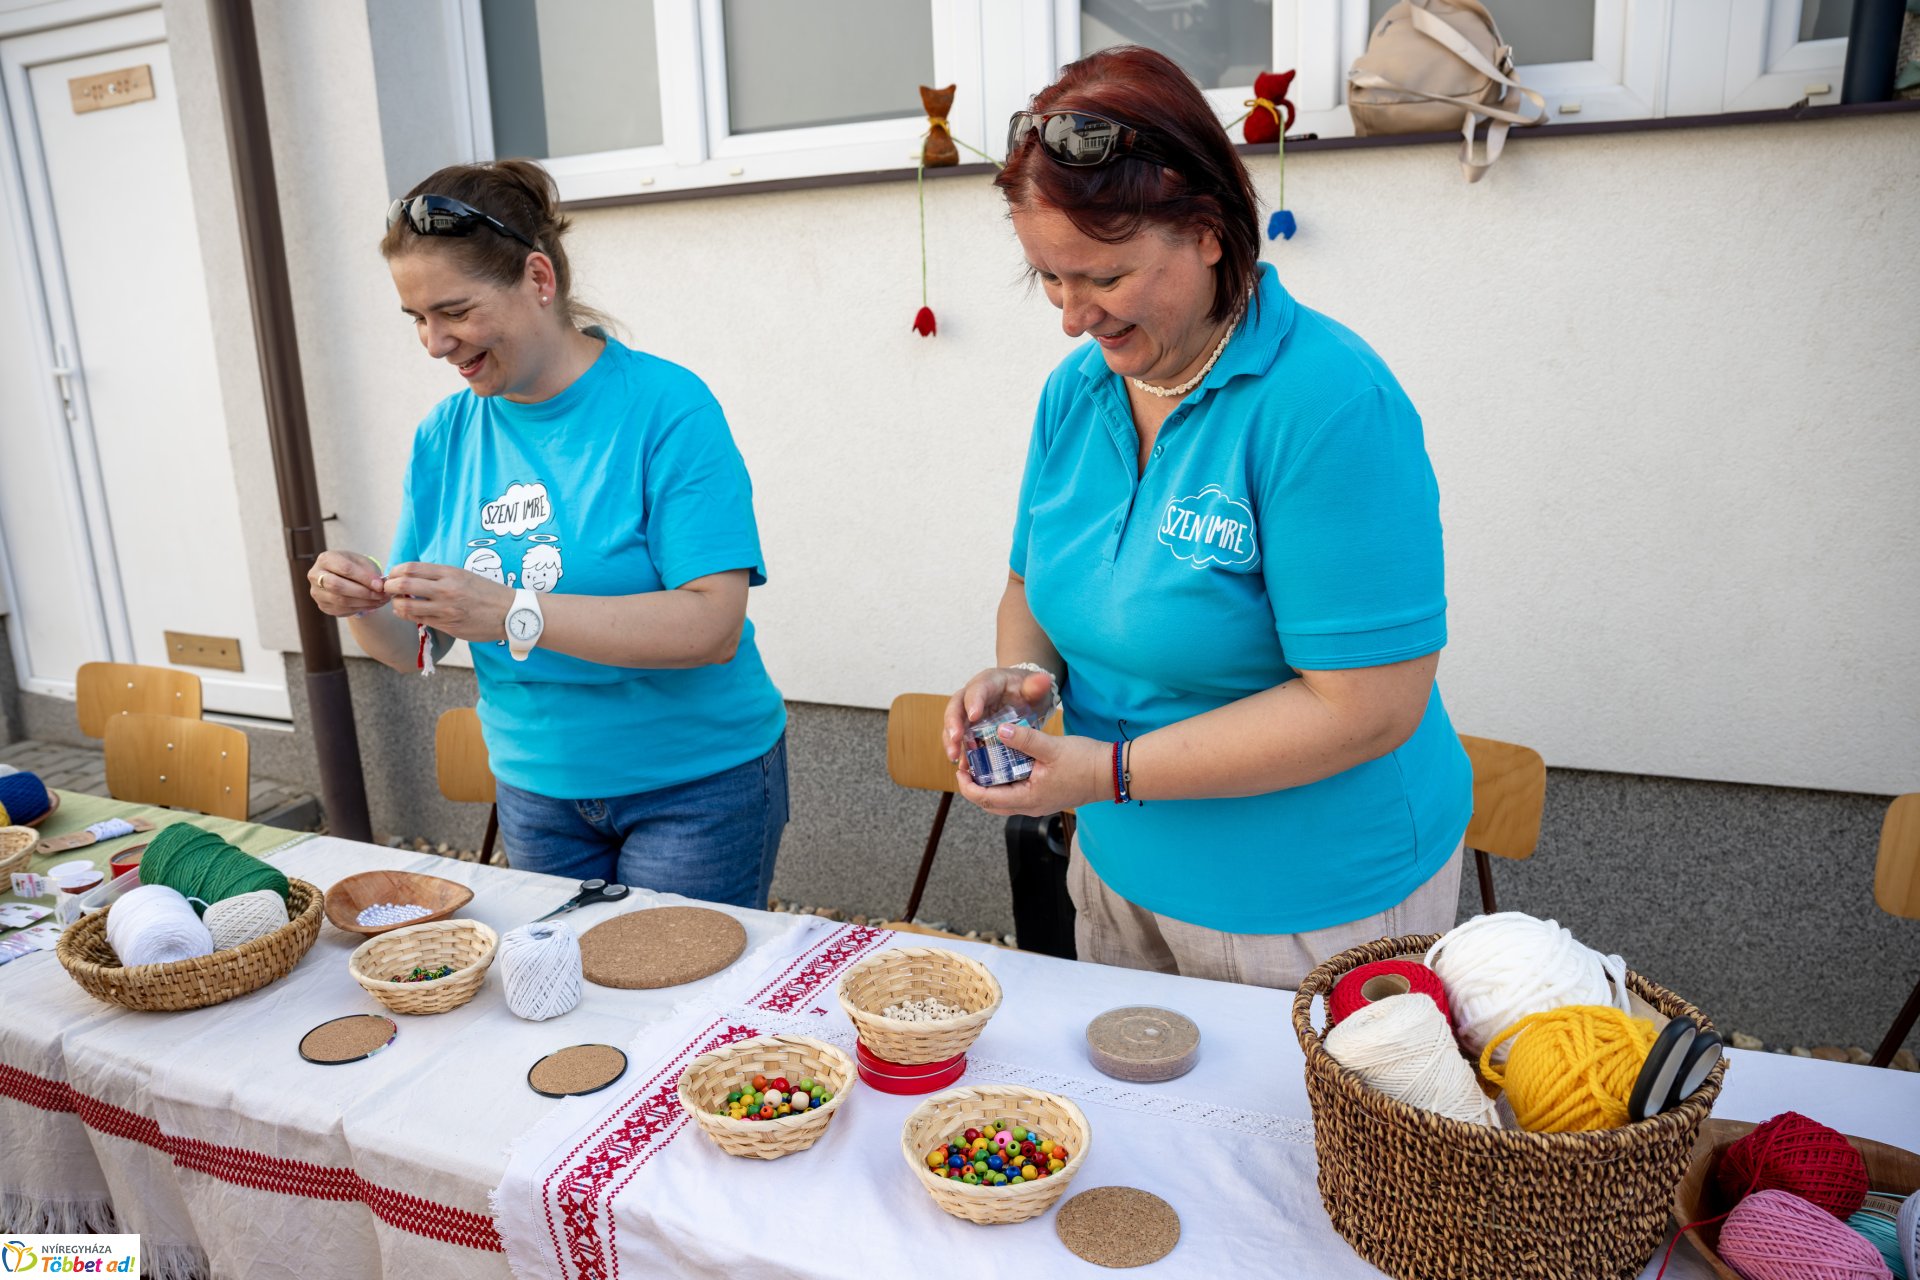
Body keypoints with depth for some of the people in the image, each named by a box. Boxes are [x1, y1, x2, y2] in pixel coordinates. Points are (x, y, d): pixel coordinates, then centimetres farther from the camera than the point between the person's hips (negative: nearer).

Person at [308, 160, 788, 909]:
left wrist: (513, 613, -31)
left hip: (695, 785, -5)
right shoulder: (445, 436, 3)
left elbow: (713, 626, -24)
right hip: (537, 788, 5)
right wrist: (364, 607, -15)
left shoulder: (665, 409, -15)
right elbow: (414, 650, 7)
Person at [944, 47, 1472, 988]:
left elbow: (1367, 706, -26)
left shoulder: (1328, 402, -24)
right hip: (1121, 866, 7)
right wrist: (1021, 670, -12)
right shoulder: (1075, 390, -2)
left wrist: (1112, 770, -25)